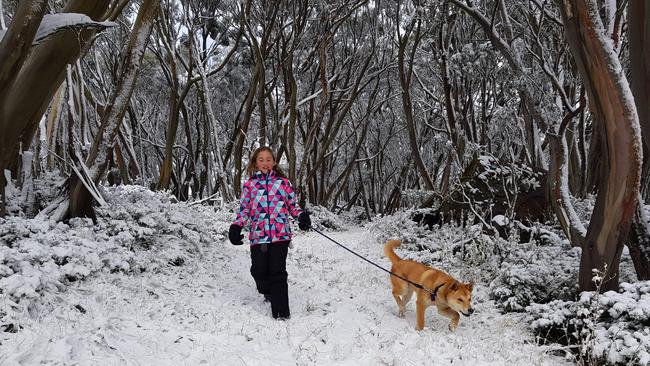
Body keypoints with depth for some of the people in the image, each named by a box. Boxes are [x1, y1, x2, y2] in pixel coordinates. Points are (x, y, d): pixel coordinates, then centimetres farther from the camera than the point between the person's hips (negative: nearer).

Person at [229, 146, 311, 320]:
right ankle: (268, 292, 35)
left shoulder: (283, 182, 9)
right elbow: (244, 209, 11)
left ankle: (281, 310, 2)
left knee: (277, 271, -7)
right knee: (259, 270, 2)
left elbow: (293, 204, 14)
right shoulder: (250, 185, 10)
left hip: (280, 233, -2)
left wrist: (302, 216, -6)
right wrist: (236, 227, -3)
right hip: (258, 234, 2)